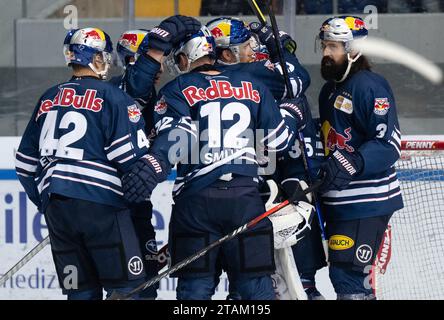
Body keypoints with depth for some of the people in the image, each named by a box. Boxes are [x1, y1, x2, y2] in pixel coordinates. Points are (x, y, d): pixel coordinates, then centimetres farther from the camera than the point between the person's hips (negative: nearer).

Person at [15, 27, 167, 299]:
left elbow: (25, 161, 21)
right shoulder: (111, 96, -2)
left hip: (55, 206, 6)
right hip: (100, 203, -6)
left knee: (81, 290, 9)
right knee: (128, 286, -4)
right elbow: (132, 154, -10)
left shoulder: (49, 100, 18)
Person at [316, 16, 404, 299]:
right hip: (338, 200, 10)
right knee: (341, 273, 12)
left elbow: (390, 142, -21)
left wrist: (352, 164, -33)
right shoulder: (330, 90, 17)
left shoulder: (369, 86, -13)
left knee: (348, 276, -15)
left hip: (367, 203, -10)